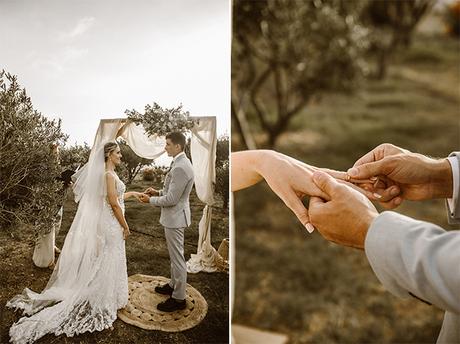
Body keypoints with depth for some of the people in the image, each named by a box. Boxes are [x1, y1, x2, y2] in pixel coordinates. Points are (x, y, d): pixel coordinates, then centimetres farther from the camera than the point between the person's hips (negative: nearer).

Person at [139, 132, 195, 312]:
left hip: (175, 217, -10)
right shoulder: (181, 163, 8)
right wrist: (158, 192, 8)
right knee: (175, 255, 23)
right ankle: (174, 285, 40)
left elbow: (172, 199, -23)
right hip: (174, 216, 10)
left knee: (177, 257, 1)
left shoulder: (180, 167, -25)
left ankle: (178, 298, 12)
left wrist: (150, 200, -11)